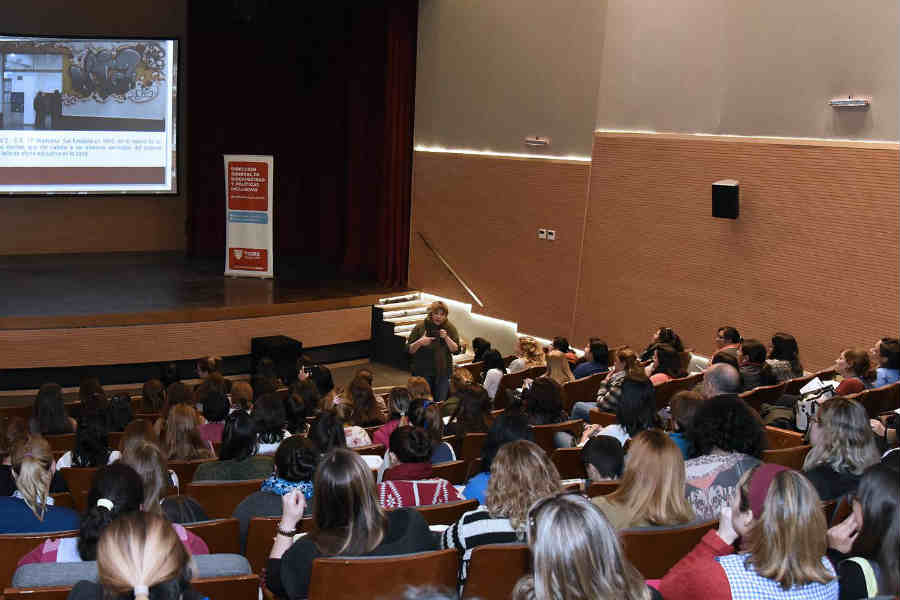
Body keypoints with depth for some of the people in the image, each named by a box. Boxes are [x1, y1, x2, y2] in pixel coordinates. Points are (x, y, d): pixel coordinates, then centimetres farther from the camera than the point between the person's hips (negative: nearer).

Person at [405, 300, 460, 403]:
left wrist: (446, 338, -16)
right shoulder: (420, 328, -1)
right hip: (423, 372, -1)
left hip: (443, 372, 1)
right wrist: (419, 342, -19)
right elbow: (409, 350, -1)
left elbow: (456, 350, -2)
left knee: (441, 402, -1)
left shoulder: (450, 329, 3)